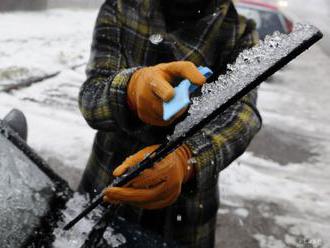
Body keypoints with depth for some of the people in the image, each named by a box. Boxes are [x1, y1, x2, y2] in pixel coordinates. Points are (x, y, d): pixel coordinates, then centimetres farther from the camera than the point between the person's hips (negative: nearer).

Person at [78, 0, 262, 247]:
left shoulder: (241, 32, -6)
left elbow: (240, 110, -23)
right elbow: (91, 98, -16)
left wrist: (184, 159, -44)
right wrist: (131, 89, -40)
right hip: (103, 194, 1)